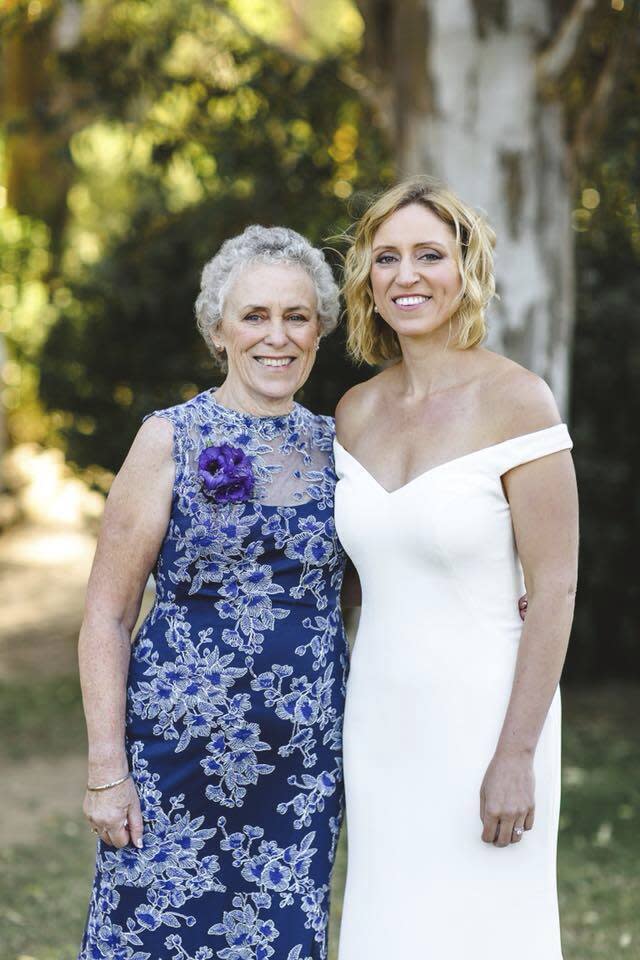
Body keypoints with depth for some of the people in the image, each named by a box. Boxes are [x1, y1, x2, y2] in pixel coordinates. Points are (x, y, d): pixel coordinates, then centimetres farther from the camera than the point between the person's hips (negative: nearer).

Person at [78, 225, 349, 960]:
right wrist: (106, 769, -10)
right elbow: (106, 617, -4)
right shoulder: (171, 440, -3)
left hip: (303, 766, 3)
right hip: (180, 754, -3)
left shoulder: (335, 445, 8)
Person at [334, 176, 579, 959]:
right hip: (382, 723, 6)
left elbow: (554, 588, -14)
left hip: (484, 719, -6)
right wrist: (345, 733, 14)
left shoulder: (516, 399, -13)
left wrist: (517, 756, -18)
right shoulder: (356, 411, 6)